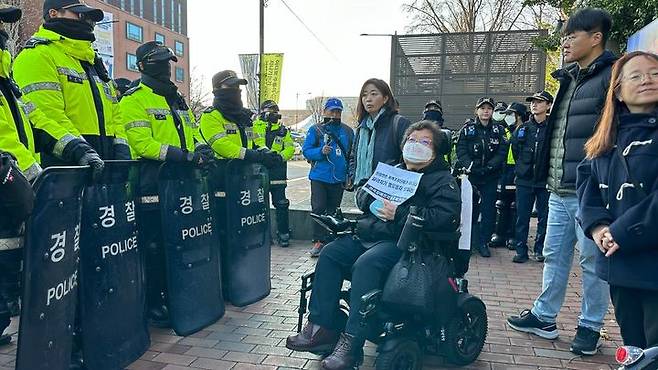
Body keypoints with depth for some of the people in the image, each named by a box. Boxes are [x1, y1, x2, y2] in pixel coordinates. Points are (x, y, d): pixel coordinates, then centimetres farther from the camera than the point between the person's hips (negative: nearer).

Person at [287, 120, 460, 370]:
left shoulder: (442, 180, 2)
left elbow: (447, 218, -14)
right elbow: (361, 193, 25)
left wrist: (399, 214, -18)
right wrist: (373, 202, -1)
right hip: (370, 234, 8)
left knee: (366, 264, -32)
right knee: (329, 254, -10)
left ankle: (351, 342, -28)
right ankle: (322, 327, -7)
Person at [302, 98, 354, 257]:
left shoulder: (348, 131, 9)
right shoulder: (316, 129, 1)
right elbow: (306, 150, -3)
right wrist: (321, 152, -21)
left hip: (339, 178, 3)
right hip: (319, 177, -3)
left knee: (333, 210, 10)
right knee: (318, 208, -9)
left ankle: (329, 240, 21)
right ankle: (319, 240, 0)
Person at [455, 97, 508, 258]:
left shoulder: (499, 130, 6)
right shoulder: (467, 129, 2)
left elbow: (502, 151, -2)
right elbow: (461, 151, -5)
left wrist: (489, 166, -15)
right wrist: (469, 166, -21)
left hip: (491, 177, 1)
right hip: (471, 175, -1)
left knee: (489, 209, 1)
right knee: (470, 208, 6)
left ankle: (483, 242, 13)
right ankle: (468, 240, 19)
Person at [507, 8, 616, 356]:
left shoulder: (612, 77, -9)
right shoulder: (569, 79, 17)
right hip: (559, 192, 8)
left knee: (592, 262, 6)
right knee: (554, 257, 14)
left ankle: (590, 326, 21)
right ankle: (543, 317, 26)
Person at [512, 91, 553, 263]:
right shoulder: (522, 129, 9)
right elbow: (514, 151, 17)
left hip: (546, 182, -2)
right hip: (524, 180, 2)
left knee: (544, 217, 7)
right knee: (522, 217, 3)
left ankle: (540, 249, 20)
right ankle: (521, 250, 11)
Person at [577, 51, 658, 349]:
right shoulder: (609, 137, 12)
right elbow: (587, 177, 11)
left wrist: (623, 231, -18)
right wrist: (597, 224, -4)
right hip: (620, 266, 5)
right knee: (633, 351, 19)